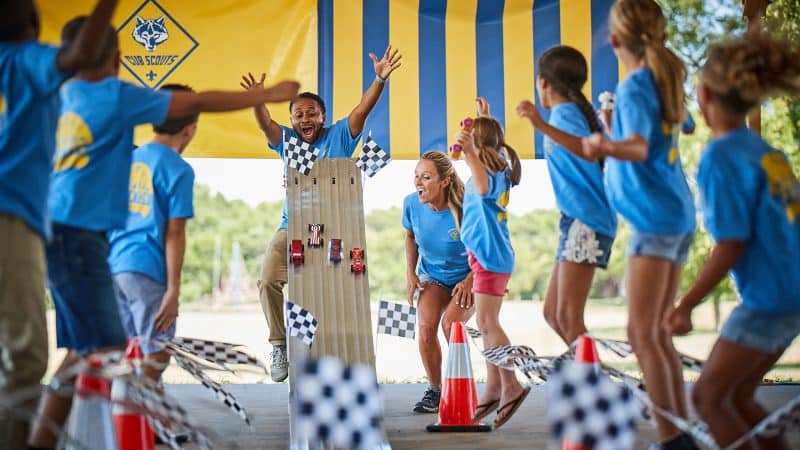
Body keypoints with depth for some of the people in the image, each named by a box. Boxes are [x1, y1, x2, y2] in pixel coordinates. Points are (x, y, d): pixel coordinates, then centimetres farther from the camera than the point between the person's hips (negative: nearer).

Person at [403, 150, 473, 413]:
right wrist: (410, 273, 0)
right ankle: (434, 390, 1)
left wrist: (470, 280, -22)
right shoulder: (412, 204, -15)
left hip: (467, 278, -4)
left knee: (450, 324, -25)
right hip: (432, 276, 4)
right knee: (426, 326, -19)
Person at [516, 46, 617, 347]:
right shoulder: (575, 110, 16)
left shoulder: (565, 111, -11)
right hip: (577, 220, 10)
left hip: (585, 220, -10)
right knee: (553, 313, 14)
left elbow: (588, 149, -32)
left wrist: (542, 126, -42)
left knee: (568, 318, -15)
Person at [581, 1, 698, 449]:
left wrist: (607, 147, -49)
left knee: (642, 333, -8)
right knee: (658, 332, 13)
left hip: (655, 217, -9)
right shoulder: (667, 77, 12)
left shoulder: (635, 86, -13)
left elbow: (639, 147, -28)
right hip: (677, 214, 9)